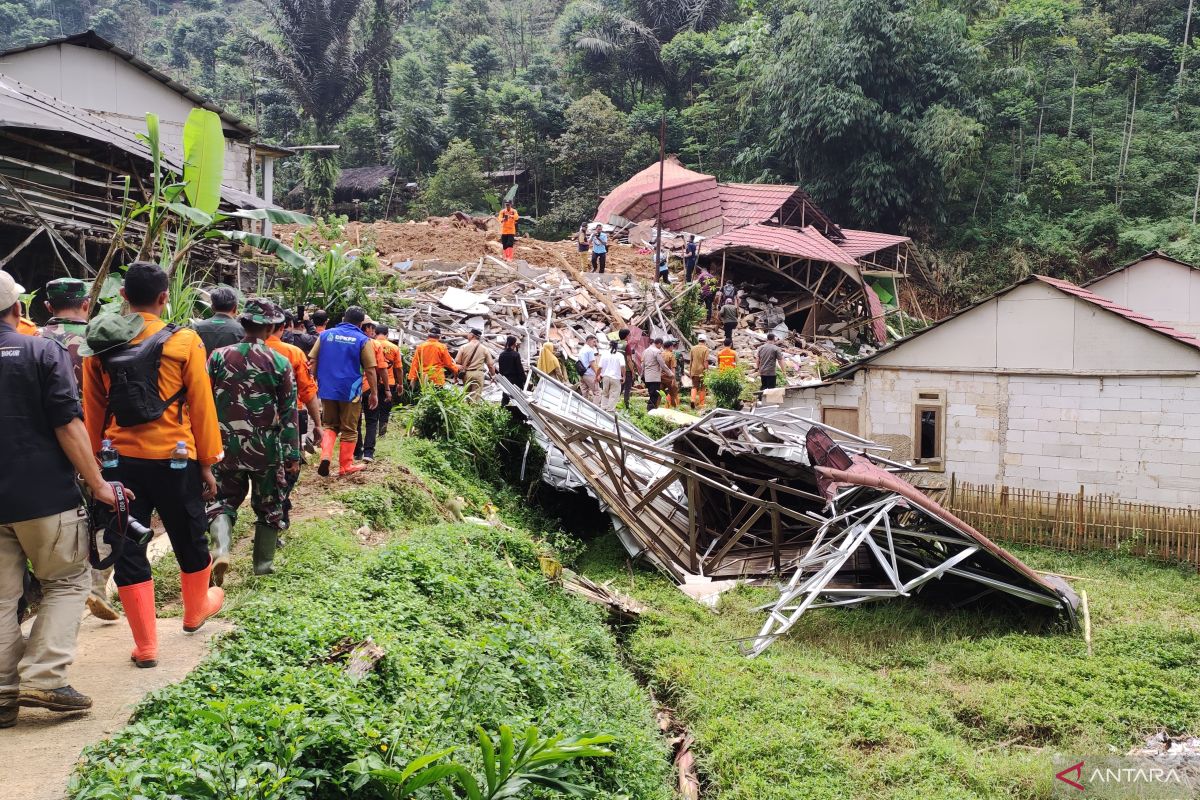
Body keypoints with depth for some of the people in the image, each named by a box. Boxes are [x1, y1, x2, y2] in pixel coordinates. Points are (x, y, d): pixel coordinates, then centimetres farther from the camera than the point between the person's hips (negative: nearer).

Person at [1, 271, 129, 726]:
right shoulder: (42, 352, -8)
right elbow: (67, 425, -12)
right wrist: (97, 483, -8)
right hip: (44, 495, -4)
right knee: (67, 582, 10)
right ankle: (42, 677, 0)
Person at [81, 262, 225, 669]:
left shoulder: (99, 345, 1)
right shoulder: (184, 341, -7)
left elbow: (92, 410, 7)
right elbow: (201, 406, -5)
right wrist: (207, 462, 2)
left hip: (120, 459, 2)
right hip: (173, 458, -2)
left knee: (128, 549, 8)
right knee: (189, 539, 19)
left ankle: (145, 645, 11)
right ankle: (196, 608, 41)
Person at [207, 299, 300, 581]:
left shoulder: (218, 356, -3)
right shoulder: (280, 363, -7)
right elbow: (289, 413, -5)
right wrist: (293, 455, 0)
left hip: (225, 445, 1)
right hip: (266, 448, -1)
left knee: (224, 498, 14)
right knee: (268, 505, 15)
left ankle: (220, 549, -10)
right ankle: (263, 563, 23)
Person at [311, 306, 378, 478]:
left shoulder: (325, 335, 4)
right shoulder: (362, 340, -6)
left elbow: (312, 361, 7)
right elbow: (370, 370, -7)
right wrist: (373, 393, 3)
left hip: (327, 389, 3)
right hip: (350, 391, -3)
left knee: (330, 425, 18)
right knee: (349, 430, 11)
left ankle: (325, 456, -4)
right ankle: (346, 465, 17)